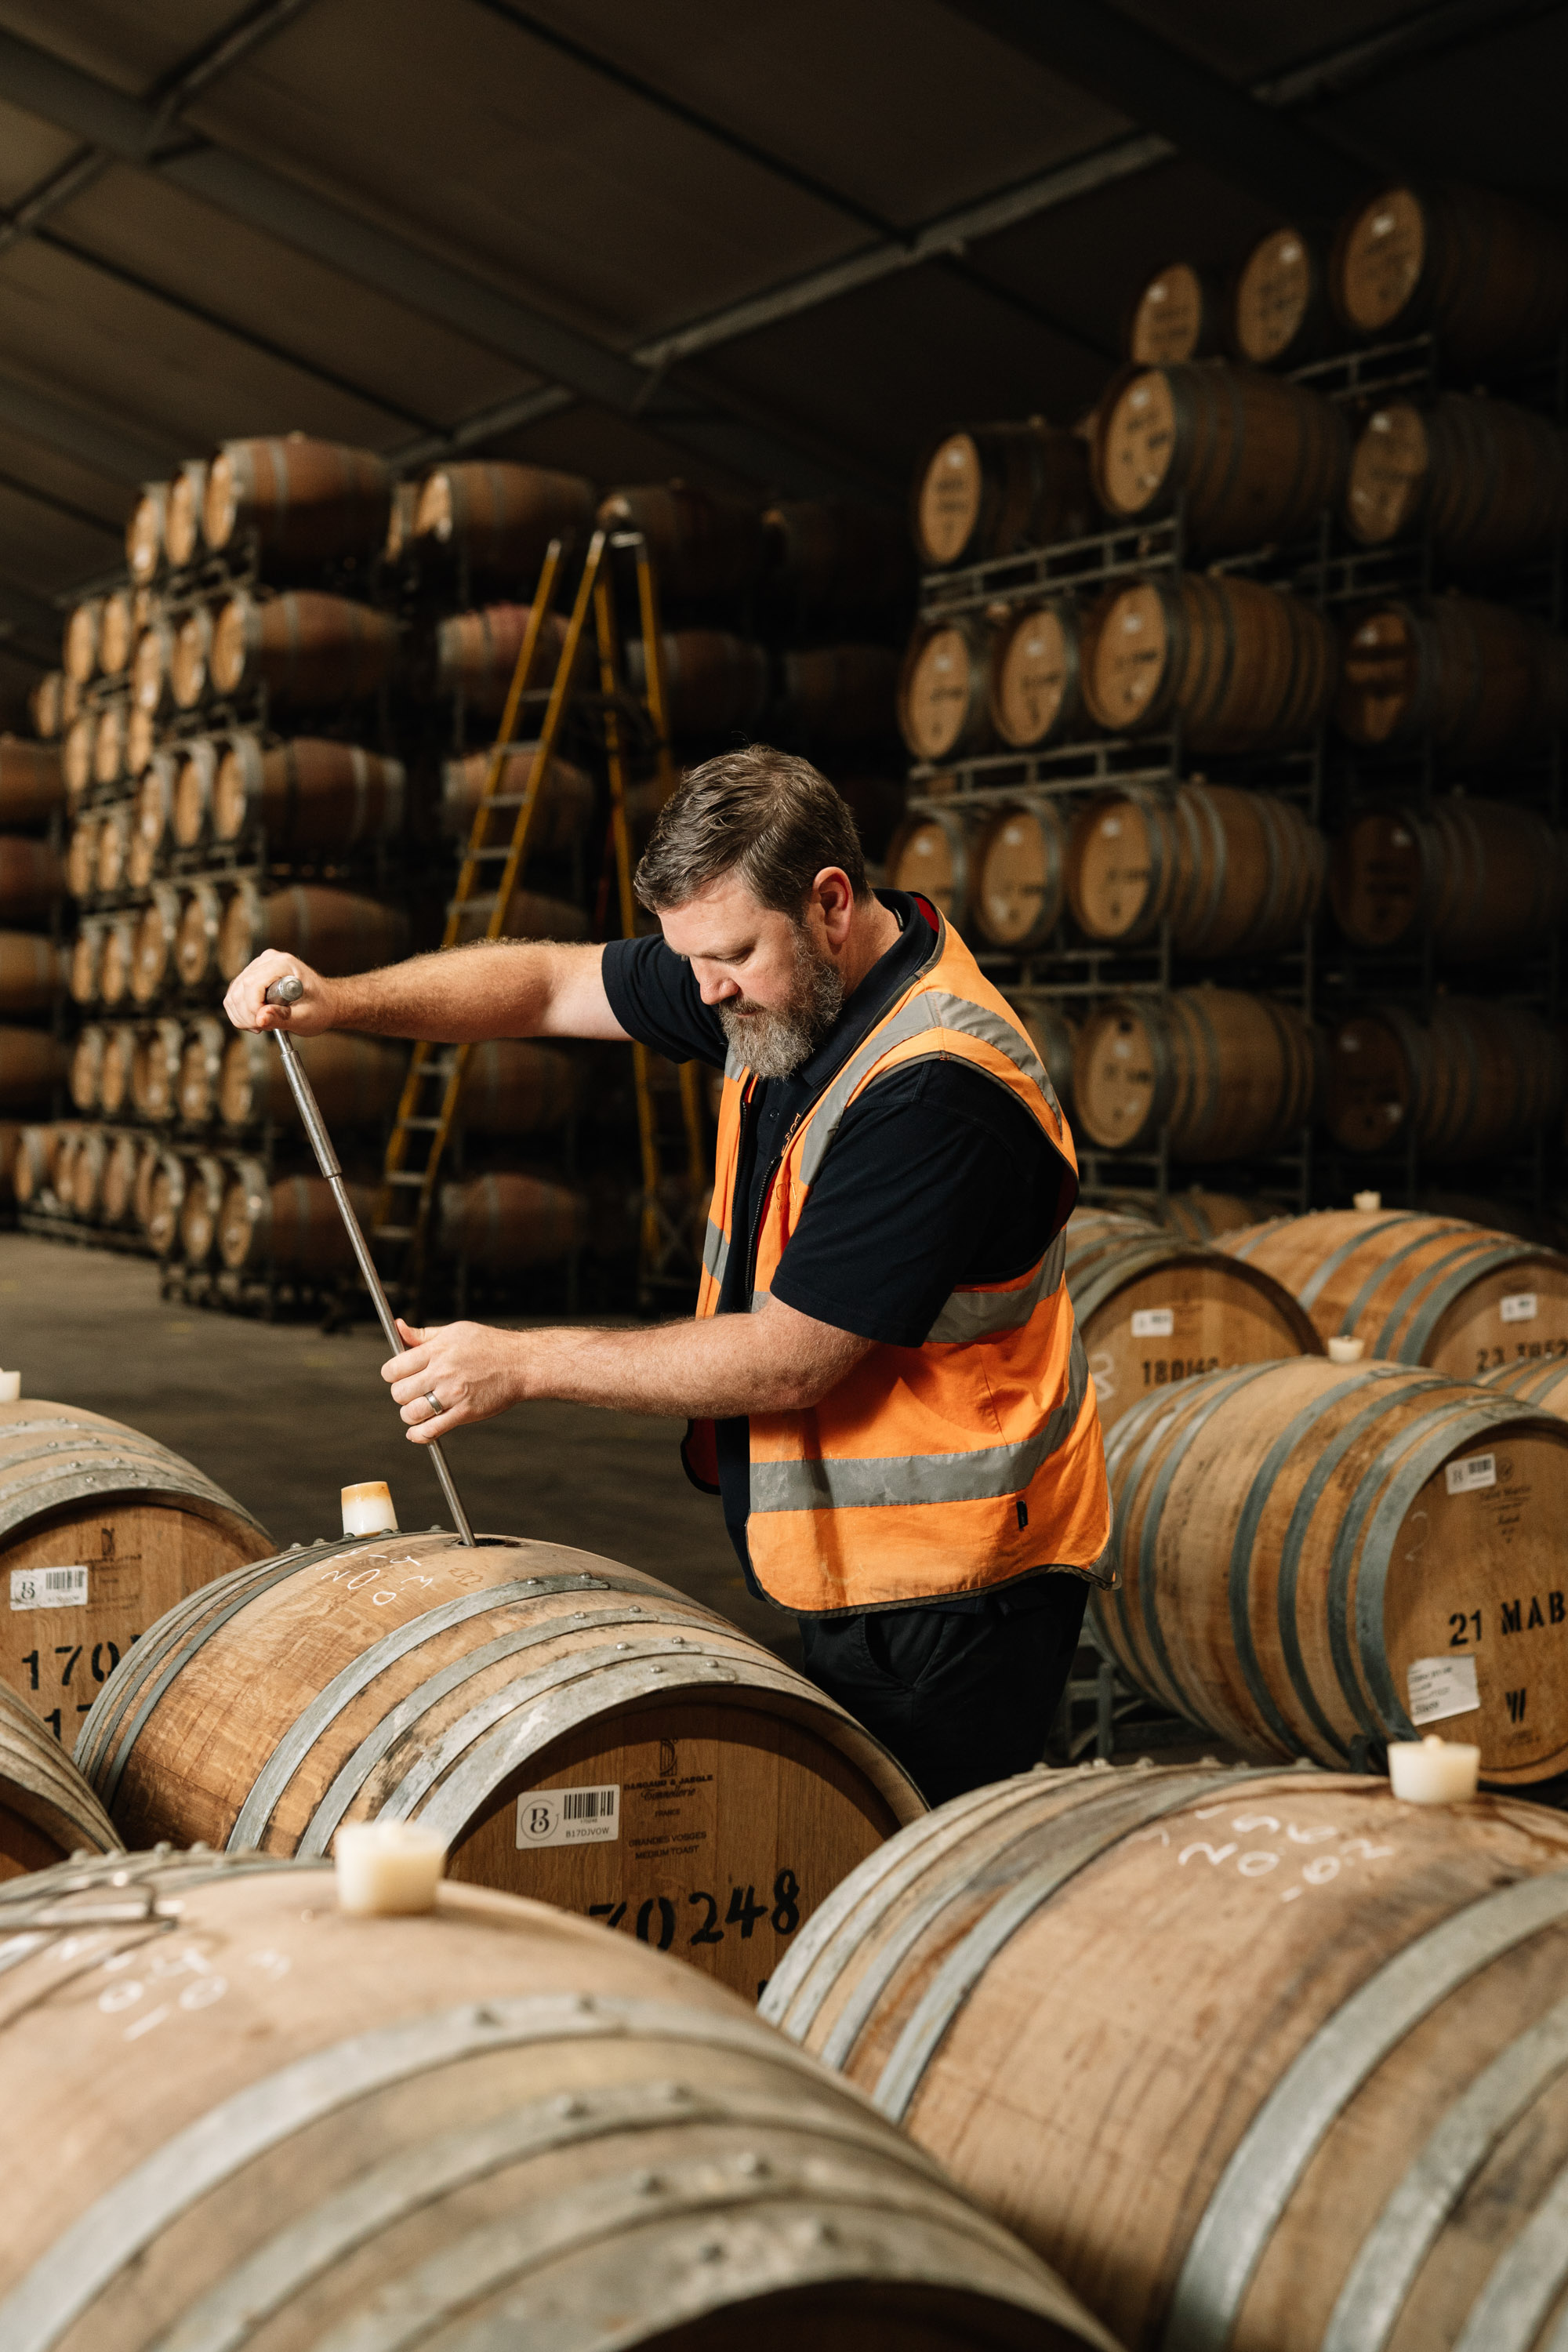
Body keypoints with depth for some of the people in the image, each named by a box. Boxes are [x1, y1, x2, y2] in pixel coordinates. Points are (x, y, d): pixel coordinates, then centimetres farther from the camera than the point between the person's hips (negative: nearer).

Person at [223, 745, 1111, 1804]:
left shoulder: (939, 1090, -26)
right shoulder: (779, 980, 2)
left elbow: (790, 1357, -24)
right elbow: (554, 982, 12)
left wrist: (525, 1363, -18)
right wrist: (343, 1000, -5)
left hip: (950, 1595, -9)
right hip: (850, 1566, 9)